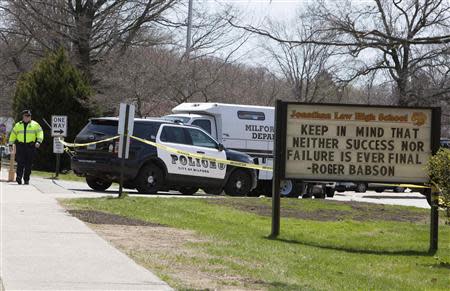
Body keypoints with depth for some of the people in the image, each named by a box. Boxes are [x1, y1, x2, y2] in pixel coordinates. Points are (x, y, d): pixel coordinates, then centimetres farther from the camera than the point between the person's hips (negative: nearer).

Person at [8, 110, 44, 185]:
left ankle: (26, 179, 7)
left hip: (31, 147, 0)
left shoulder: (35, 125, 9)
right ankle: (19, 177, -5)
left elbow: (40, 133, 2)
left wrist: (39, 141, -14)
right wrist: (11, 144, 13)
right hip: (20, 146, 0)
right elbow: (13, 134, 19)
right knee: (20, 162, -12)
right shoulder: (18, 125, 15)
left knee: (28, 164, 0)